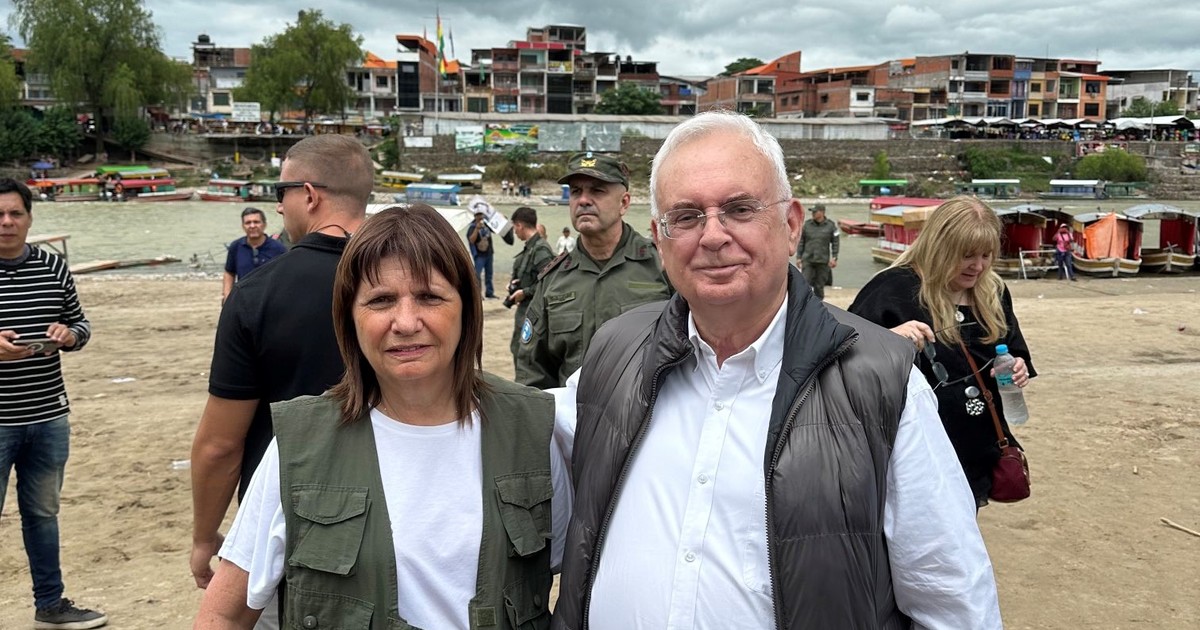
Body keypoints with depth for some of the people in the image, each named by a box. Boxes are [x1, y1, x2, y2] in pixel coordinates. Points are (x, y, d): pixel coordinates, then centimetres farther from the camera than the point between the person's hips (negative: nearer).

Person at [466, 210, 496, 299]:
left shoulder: (486, 224, 8)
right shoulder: (472, 227, -9)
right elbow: (471, 240, -23)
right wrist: (477, 228, -30)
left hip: (489, 253, 6)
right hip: (479, 255, -6)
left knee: (489, 274, 12)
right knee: (477, 274, -11)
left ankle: (489, 293, 20)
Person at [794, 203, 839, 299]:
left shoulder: (830, 226, 0)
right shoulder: (807, 224, 3)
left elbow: (835, 243, 4)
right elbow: (801, 242, 8)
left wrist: (834, 258, -4)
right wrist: (798, 257, 4)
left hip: (822, 260, -1)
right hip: (807, 260, 1)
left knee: (819, 285, 6)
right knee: (806, 283, -7)